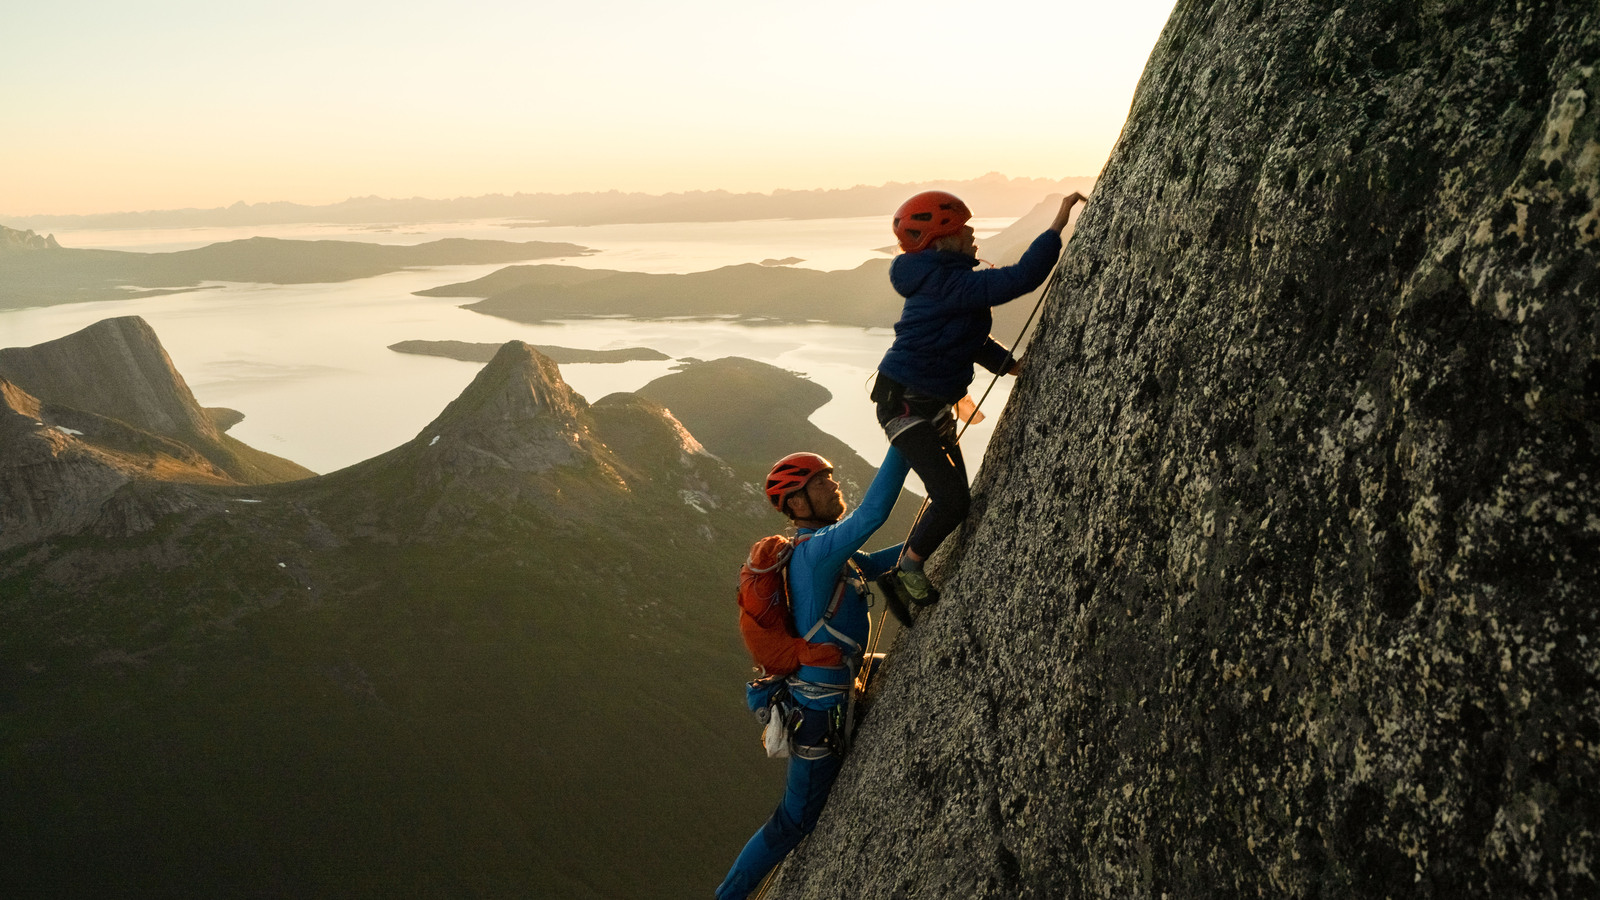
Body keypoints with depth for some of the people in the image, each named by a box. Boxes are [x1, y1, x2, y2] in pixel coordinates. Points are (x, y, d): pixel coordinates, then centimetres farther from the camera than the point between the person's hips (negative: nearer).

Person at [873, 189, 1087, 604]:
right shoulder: (948, 284, -24)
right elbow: (1021, 278, -32)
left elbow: (967, 337, 18)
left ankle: (907, 568, 30)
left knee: (954, 498, 15)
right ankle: (907, 569, 7)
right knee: (952, 499, -15)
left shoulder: (947, 279, 9)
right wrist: (1058, 224, -26)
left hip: (935, 403, 11)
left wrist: (1012, 364, 9)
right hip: (906, 404, -11)